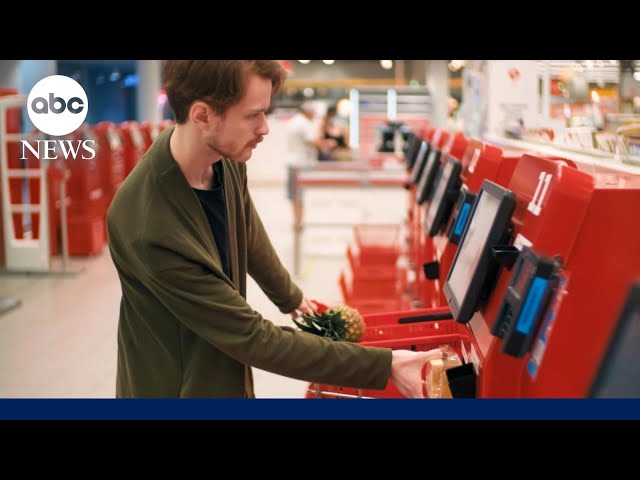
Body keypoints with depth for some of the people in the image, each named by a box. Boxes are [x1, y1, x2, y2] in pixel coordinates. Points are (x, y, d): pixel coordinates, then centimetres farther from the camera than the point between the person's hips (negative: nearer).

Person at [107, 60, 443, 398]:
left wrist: (289, 296, 24)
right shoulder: (151, 230, -34)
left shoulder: (224, 156, -13)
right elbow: (256, 338, -28)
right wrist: (384, 366, -26)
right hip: (179, 387, -6)